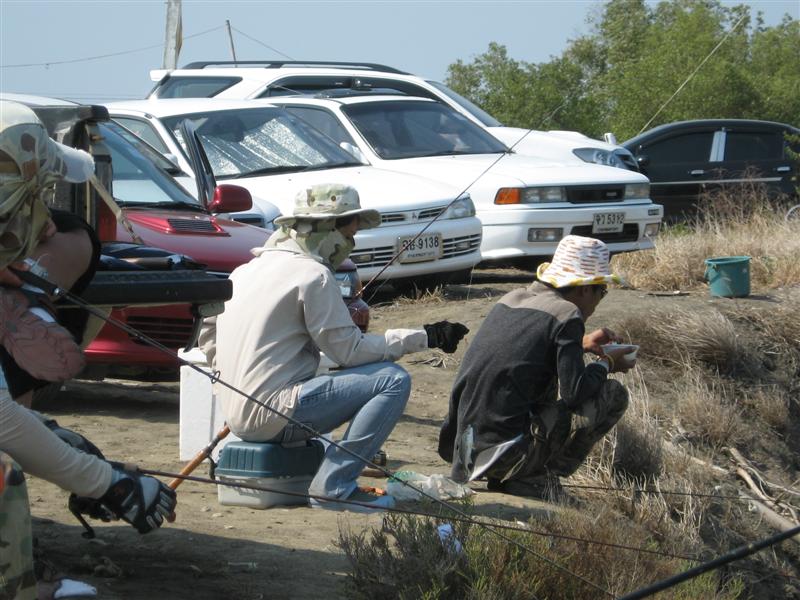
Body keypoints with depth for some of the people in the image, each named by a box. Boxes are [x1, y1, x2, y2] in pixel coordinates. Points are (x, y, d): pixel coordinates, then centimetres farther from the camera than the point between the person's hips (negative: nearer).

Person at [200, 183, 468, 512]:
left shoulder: (248, 269, 16)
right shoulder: (313, 275, -9)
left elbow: (207, 330, 23)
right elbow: (349, 350, -10)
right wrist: (423, 337, -4)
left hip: (237, 416, 9)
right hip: (273, 415, -9)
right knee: (393, 380, -11)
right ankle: (333, 485, -13)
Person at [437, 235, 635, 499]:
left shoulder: (510, 300, 13)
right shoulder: (566, 314, -9)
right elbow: (575, 392, -13)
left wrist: (581, 344, 30)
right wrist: (606, 363, 5)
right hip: (505, 452, -8)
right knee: (614, 395, 0)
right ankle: (534, 480, 0)